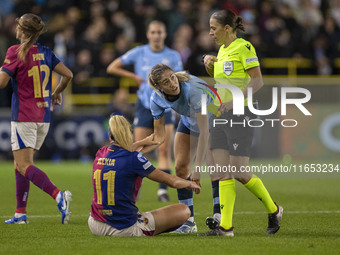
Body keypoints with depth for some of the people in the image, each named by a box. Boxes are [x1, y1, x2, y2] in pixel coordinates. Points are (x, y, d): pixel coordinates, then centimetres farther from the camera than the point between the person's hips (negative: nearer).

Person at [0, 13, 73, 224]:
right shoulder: (45, 53, 7)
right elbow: (68, 74, 8)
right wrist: (57, 93, 24)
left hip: (24, 117, -7)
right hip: (44, 117, 7)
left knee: (24, 166, -9)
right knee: (21, 164, 15)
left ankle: (58, 195, -30)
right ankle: (21, 213, 14)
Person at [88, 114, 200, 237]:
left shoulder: (100, 153, 4)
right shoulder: (133, 158, -14)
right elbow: (172, 181, -5)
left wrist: (144, 142, 45)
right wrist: (190, 183, 15)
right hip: (123, 229, -6)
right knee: (184, 210, 1)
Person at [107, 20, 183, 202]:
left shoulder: (173, 56, 5)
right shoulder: (139, 53, 3)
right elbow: (111, 68, 7)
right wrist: (135, 76, 1)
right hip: (144, 105, 0)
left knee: (164, 150, -9)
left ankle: (163, 189, -9)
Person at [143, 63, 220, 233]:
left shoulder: (194, 90, -42)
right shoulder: (157, 100, -24)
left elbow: (204, 132, -40)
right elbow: (159, 136, -13)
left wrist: (198, 166, -43)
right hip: (189, 123, 6)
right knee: (181, 167, -3)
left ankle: (219, 218, -20)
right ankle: (188, 222, 2)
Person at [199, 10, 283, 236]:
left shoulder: (244, 47, -9)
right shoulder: (222, 50, 16)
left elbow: (257, 81, -14)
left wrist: (234, 98, -23)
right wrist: (209, 63, 12)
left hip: (240, 114, -8)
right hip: (221, 115, 8)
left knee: (240, 173, -9)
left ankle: (273, 210, 12)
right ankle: (226, 226, 0)